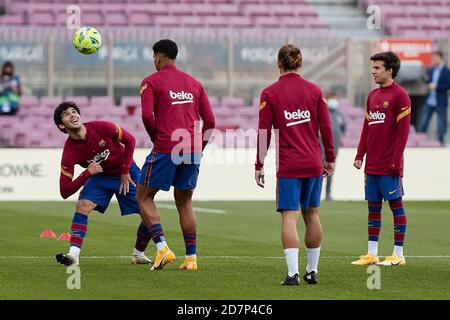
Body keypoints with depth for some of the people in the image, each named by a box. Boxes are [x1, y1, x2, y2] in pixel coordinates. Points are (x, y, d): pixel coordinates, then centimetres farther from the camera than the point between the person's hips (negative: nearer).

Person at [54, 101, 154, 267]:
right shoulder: (69, 153, -23)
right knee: (82, 205, -26)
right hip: (100, 177, 0)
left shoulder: (101, 128, -25)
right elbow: (65, 192, -24)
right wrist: (87, 173, -36)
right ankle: (73, 255, -31)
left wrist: (125, 171, -11)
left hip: (126, 173, 0)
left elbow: (129, 140, -9)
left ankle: (138, 255, 11)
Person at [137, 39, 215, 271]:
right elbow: (210, 121, 11)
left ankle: (162, 247, -6)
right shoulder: (194, 84, 16)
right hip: (193, 151, 5)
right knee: (184, 202, 15)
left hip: (165, 148, -5)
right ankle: (191, 257, 10)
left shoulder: (151, 82, 0)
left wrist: (156, 138, 3)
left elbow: (147, 116, -13)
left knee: (144, 196, 9)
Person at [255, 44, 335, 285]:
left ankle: (293, 272, -15)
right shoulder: (314, 90, 4)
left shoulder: (269, 93, -3)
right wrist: (330, 158, 15)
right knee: (312, 214, 14)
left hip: (288, 166, -3)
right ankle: (312, 270, 20)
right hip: (314, 163, 3)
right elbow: (326, 127, 5)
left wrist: (259, 166, 0)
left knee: (289, 217, -5)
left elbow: (264, 132, -5)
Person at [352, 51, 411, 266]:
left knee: (396, 204, -2)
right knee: (373, 206, 8)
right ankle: (372, 254, 12)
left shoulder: (400, 96, -8)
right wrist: (360, 155, 10)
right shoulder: (372, 96, 15)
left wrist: (395, 160, -17)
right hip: (372, 165, 7)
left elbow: (403, 130, -12)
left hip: (389, 166, -7)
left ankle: (398, 254, 2)